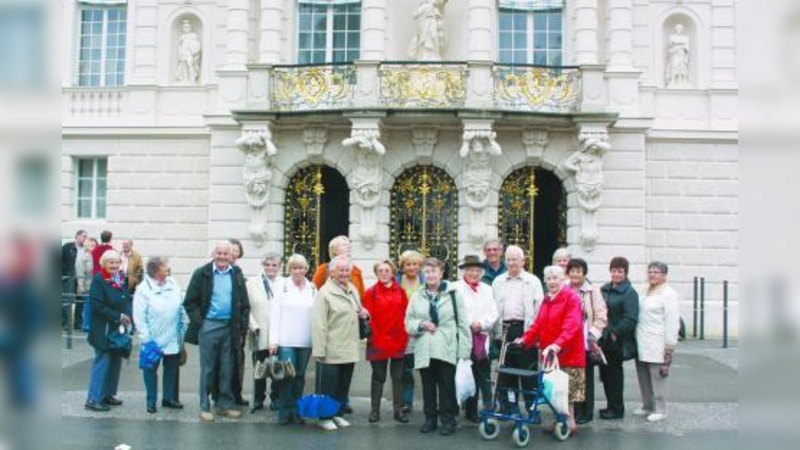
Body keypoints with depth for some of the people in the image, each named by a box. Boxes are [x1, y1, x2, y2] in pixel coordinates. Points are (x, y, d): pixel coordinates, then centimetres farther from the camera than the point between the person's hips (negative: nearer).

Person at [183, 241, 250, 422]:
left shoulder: (237, 274, 5)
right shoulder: (202, 274, -2)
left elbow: (244, 303, 8)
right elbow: (190, 301, -1)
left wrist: (242, 325, 1)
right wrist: (197, 321, -8)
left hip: (230, 327, 3)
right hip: (208, 326, -3)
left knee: (227, 368, 9)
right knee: (207, 368, 5)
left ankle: (225, 404, 19)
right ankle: (204, 407, 13)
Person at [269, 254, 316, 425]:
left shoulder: (312, 289, 6)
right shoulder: (283, 286, 1)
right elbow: (275, 314, -1)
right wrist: (273, 340, -6)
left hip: (305, 341, 2)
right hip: (286, 340, -2)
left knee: (300, 377, 8)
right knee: (287, 376, -3)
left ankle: (296, 412, 16)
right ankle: (285, 412, 6)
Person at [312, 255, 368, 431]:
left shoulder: (352, 289, 10)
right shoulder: (325, 292, -11)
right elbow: (319, 323, -15)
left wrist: (362, 312, 2)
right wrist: (320, 350, -18)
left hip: (349, 349, 7)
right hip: (331, 350, -7)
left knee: (344, 385, 15)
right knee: (328, 385, 3)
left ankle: (338, 414, 28)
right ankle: (325, 417, 16)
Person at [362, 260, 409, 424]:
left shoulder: (400, 291, 6)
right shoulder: (371, 292, -2)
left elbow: (405, 314, 5)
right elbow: (369, 317, -6)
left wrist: (405, 336, -2)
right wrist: (373, 335, -13)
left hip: (398, 341, 2)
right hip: (378, 341, -2)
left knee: (398, 377, 9)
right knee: (378, 377, 8)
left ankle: (398, 410, 17)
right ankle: (375, 410, 16)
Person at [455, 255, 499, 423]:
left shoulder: (487, 289, 16)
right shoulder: (456, 288, 0)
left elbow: (494, 314, 9)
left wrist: (481, 324, -6)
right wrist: (470, 324, -14)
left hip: (482, 339, 3)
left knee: (485, 378, -2)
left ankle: (489, 409, 2)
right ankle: (471, 412, 11)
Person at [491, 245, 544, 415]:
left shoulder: (533, 281, 5)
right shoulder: (498, 282, 14)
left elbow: (539, 309, 0)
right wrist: (497, 332, 3)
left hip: (525, 330, -3)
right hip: (504, 330, 3)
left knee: (528, 370, -1)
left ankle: (532, 406, 9)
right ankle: (510, 407, 16)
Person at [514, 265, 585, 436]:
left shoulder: (572, 298, -12)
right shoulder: (547, 299, 13)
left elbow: (571, 325, -23)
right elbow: (539, 324, 11)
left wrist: (558, 344, -35)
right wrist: (525, 339, -3)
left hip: (567, 353, -7)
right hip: (548, 353, 7)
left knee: (566, 389, -2)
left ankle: (570, 423, 9)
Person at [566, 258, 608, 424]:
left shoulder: (593, 290, -1)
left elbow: (601, 316, -4)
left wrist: (593, 335, -11)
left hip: (586, 342, -2)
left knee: (586, 378, 6)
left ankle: (586, 413, 15)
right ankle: (573, 411, 16)